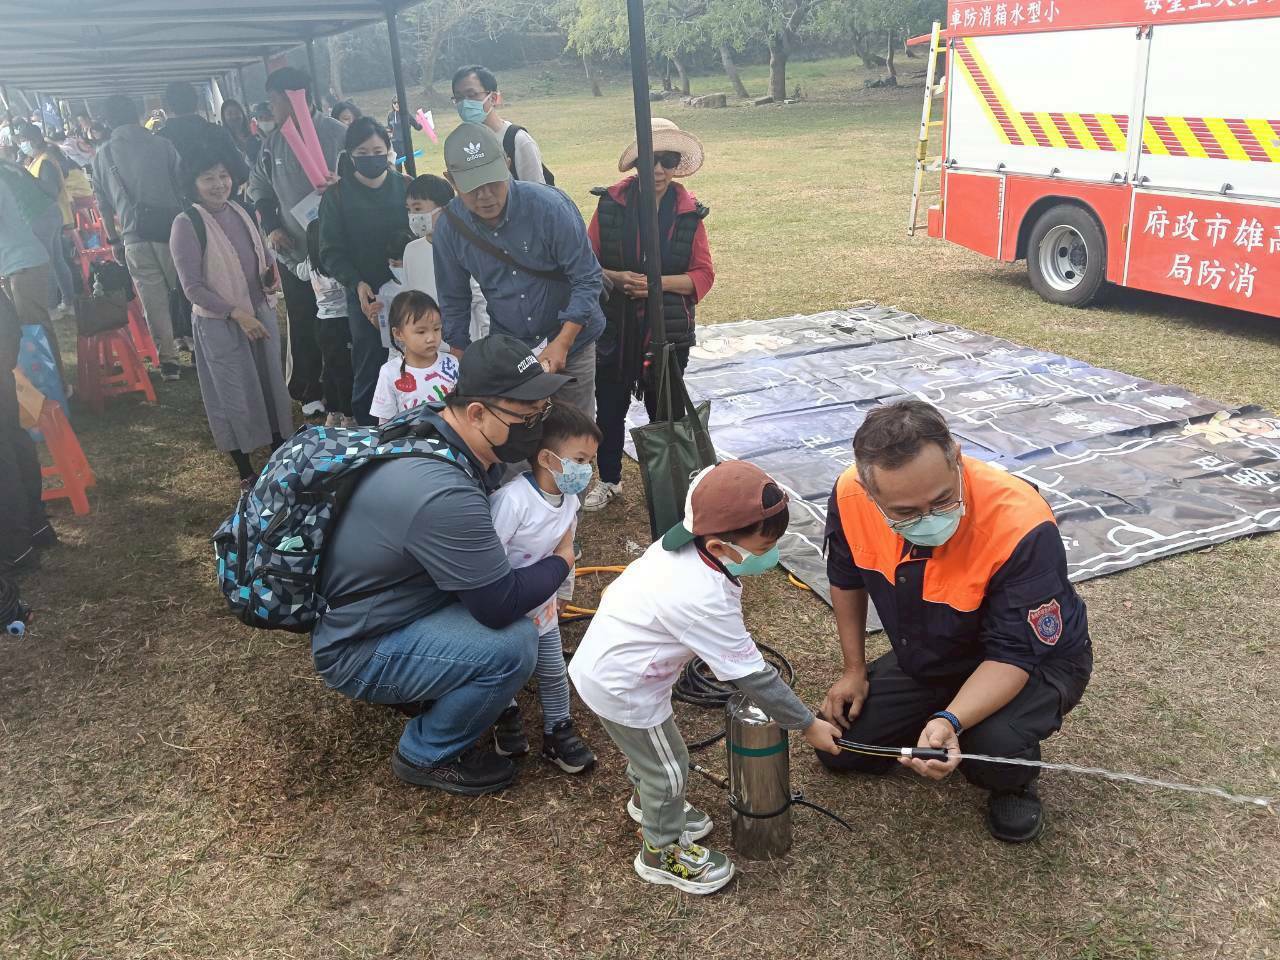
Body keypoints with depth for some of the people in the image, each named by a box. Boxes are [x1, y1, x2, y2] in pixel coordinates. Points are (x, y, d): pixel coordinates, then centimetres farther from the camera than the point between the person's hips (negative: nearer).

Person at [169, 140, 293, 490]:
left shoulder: (242, 212, 2)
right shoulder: (187, 224, -14)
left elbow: (264, 258, 14)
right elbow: (193, 287, -14)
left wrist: (271, 275, -9)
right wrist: (237, 313, -19)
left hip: (261, 314, 5)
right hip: (218, 323, -5)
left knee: (272, 384, 13)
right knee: (235, 395, 6)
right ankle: (245, 471, 22)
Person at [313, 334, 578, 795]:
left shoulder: (433, 427, -6)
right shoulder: (444, 493, -35)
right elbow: (501, 606, -24)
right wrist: (561, 562, -7)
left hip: (365, 606, 9)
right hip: (356, 651, -9)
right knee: (513, 644, -23)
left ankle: (426, 688, 18)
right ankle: (426, 755, 1)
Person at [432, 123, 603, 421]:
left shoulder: (550, 205, -20)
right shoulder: (449, 228, -10)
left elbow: (587, 279, -16)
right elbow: (454, 303, 3)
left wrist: (562, 344, -23)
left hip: (570, 341, -2)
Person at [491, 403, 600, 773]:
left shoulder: (570, 501, -6)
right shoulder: (513, 499, -32)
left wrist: (561, 596, 19)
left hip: (543, 608, 6)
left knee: (554, 673, 12)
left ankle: (558, 731, 29)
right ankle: (506, 716, 39)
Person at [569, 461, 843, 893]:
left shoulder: (681, 545, -10)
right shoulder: (706, 600, -34)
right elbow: (752, 676, -25)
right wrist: (808, 724, -14)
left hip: (601, 659, 9)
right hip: (621, 687, -9)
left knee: (649, 742, 30)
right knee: (669, 767, 9)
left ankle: (647, 800, 57)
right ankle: (661, 852, 32)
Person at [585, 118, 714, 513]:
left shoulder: (689, 212, -3)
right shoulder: (610, 204, -4)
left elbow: (703, 274, -3)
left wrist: (658, 282, -17)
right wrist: (617, 278, -19)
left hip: (668, 329, 0)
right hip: (615, 327, 0)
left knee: (663, 410, 10)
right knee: (610, 407, 11)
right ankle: (609, 479, 32)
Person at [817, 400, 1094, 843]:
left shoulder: (1023, 527, -40)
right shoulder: (850, 496, -25)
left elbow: (1013, 655, -32)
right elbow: (847, 581, -2)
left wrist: (951, 721, -49)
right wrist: (855, 671, 2)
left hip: (1034, 661, -4)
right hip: (923, 660, 5)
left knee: (994, 746, -35)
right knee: (838, 748, 2)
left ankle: (1015, 783, 3)